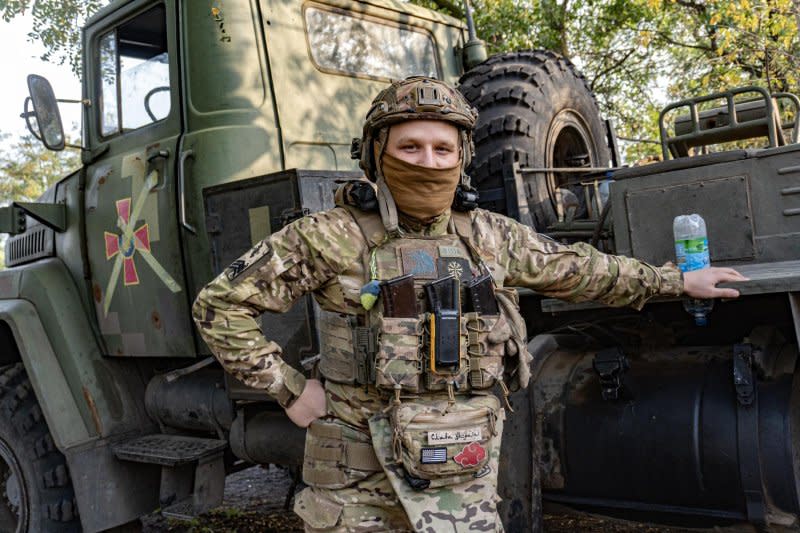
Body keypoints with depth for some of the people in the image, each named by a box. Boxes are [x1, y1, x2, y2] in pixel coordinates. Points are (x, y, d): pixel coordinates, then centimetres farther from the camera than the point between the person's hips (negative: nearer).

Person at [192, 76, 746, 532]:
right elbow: (221, 306, -5)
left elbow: (576, 269, 19)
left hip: (465, 478, 3)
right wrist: (290, 389, -8)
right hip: (359, 477, -3)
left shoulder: (490, 235, 6)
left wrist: (677, 280, 25)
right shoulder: (332, 237, -8)